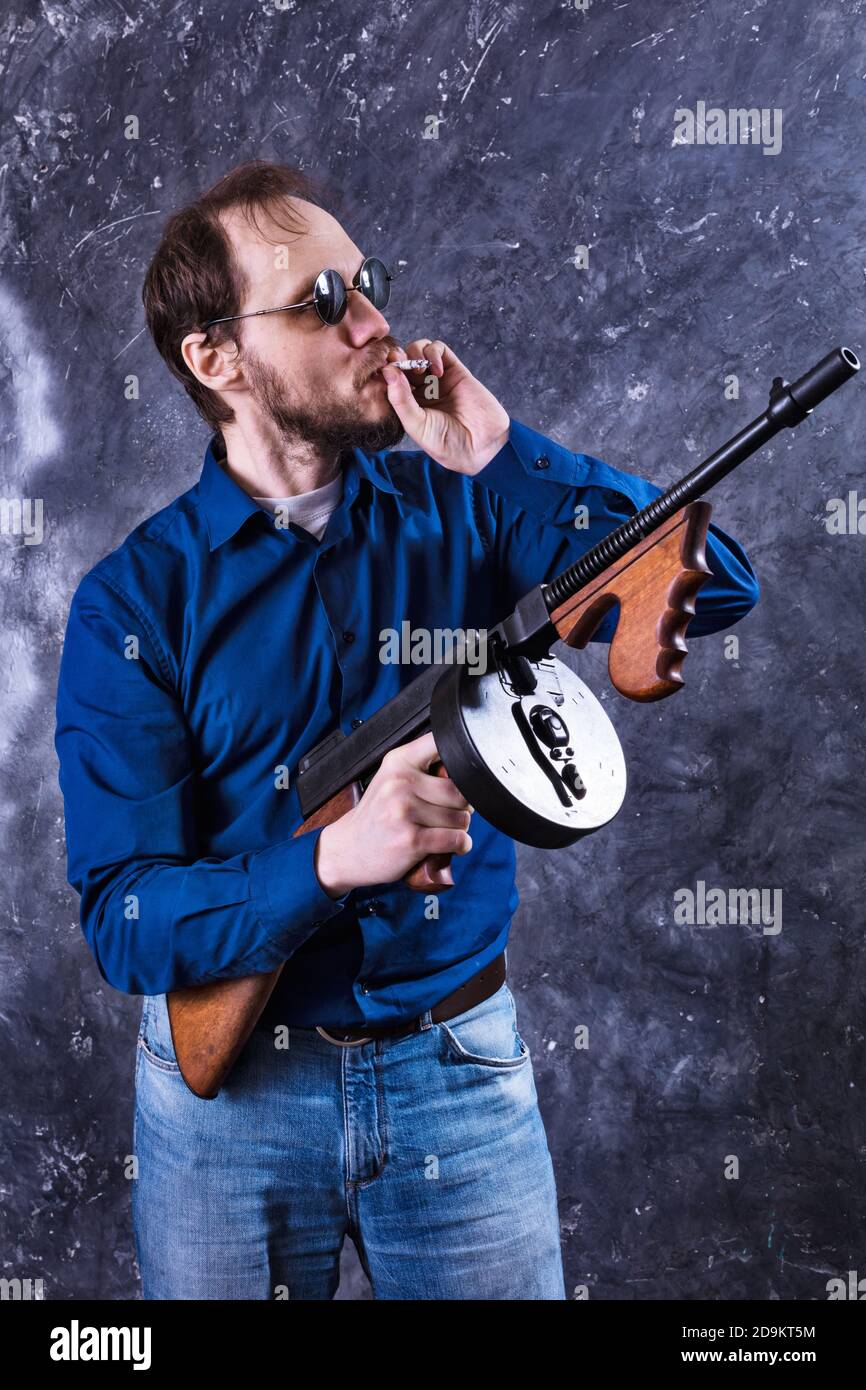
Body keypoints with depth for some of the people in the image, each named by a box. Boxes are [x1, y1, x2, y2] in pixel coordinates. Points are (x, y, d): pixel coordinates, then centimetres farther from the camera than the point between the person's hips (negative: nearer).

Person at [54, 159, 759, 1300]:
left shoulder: (460, 510, -3)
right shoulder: (132, 604, -10)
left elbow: (717, 588, -9)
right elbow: (123, 922, -15)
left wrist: (507, 456, -18)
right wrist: (332, 861, -31)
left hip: (460, 1072, 2)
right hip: (230, 1088, -1)